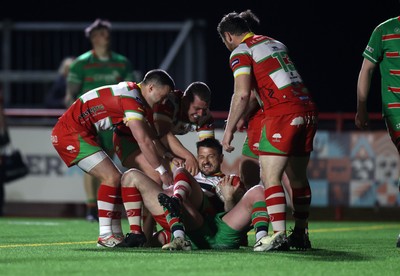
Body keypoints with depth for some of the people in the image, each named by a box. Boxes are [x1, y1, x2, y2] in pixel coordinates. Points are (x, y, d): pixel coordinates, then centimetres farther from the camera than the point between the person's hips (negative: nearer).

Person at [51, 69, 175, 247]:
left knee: (116, 179, 9)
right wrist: (162, 172, -18)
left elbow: (152, 134, 19)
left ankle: (116, 234, 8)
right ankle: (105, 235, -13)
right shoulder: (132, 100, -19)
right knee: (112, 177, -15)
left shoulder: (132, 92, 13)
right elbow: (144, 141, -24)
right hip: (70, 132, -10)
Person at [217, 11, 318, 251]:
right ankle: (301, 235, 21)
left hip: (283, 113, -8)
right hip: (308, 110, 8)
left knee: (270, 177, -8)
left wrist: (230, 129, -3)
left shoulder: (241, 52, 0)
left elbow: (242, 93, -11)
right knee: (298, 177, 16)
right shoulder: (276, 44, 23)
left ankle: (279, 235, -18)